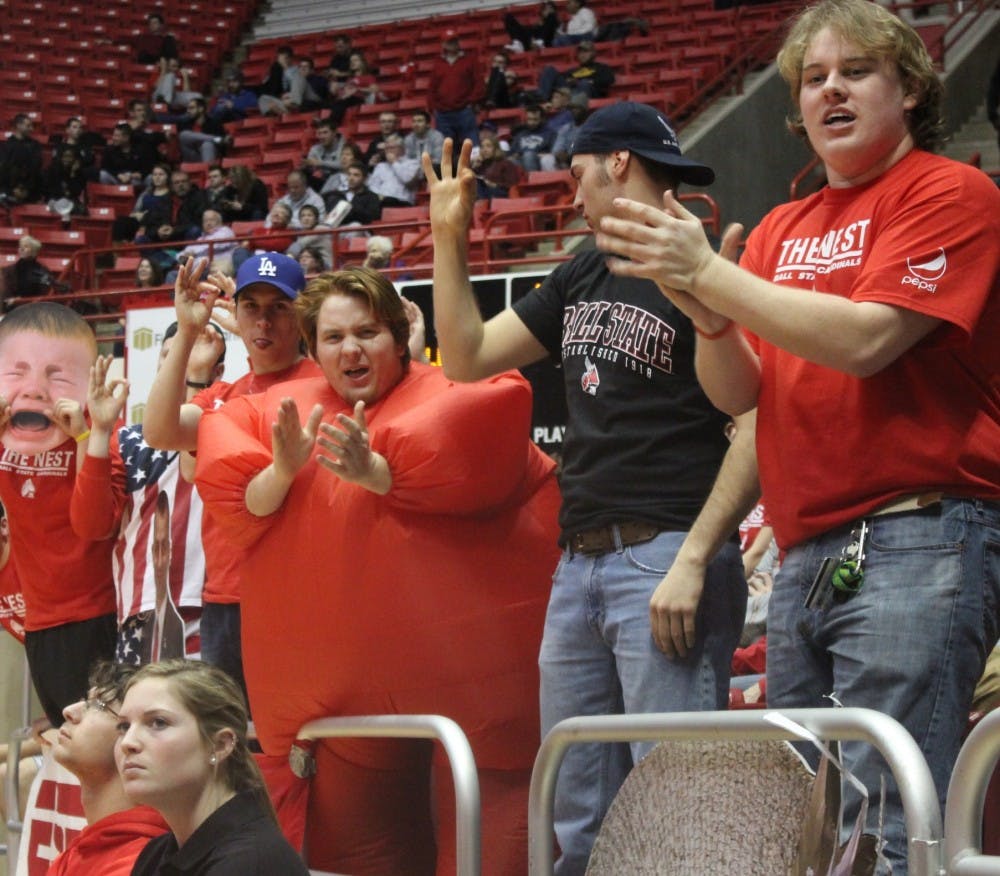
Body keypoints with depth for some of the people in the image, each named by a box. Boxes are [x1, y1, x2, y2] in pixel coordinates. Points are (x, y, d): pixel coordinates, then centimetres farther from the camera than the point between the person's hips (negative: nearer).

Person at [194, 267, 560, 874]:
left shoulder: (448, 397, -1)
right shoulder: (282, 412, 11)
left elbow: (472, 466, -21)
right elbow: (246, 507, 1)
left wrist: (375, 471, -29)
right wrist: (283, 469, -18)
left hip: (465, 666, -4)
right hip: (348, 681, 4)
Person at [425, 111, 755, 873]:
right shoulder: (583, 279, 20)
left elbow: (756, 430, -12)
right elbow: (467, 358, 24)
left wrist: (693, 561, -20)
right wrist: (449, 240, 15)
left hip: (665, 558, -8)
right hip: (579, 562, 8)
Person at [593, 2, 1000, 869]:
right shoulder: (782, 230, 19)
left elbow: (864, 340, -14)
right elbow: (736, 393, 13)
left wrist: (711, 272, -13)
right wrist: (706, 312, -8)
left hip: (916, 543, -8)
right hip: (805, 556, 8)